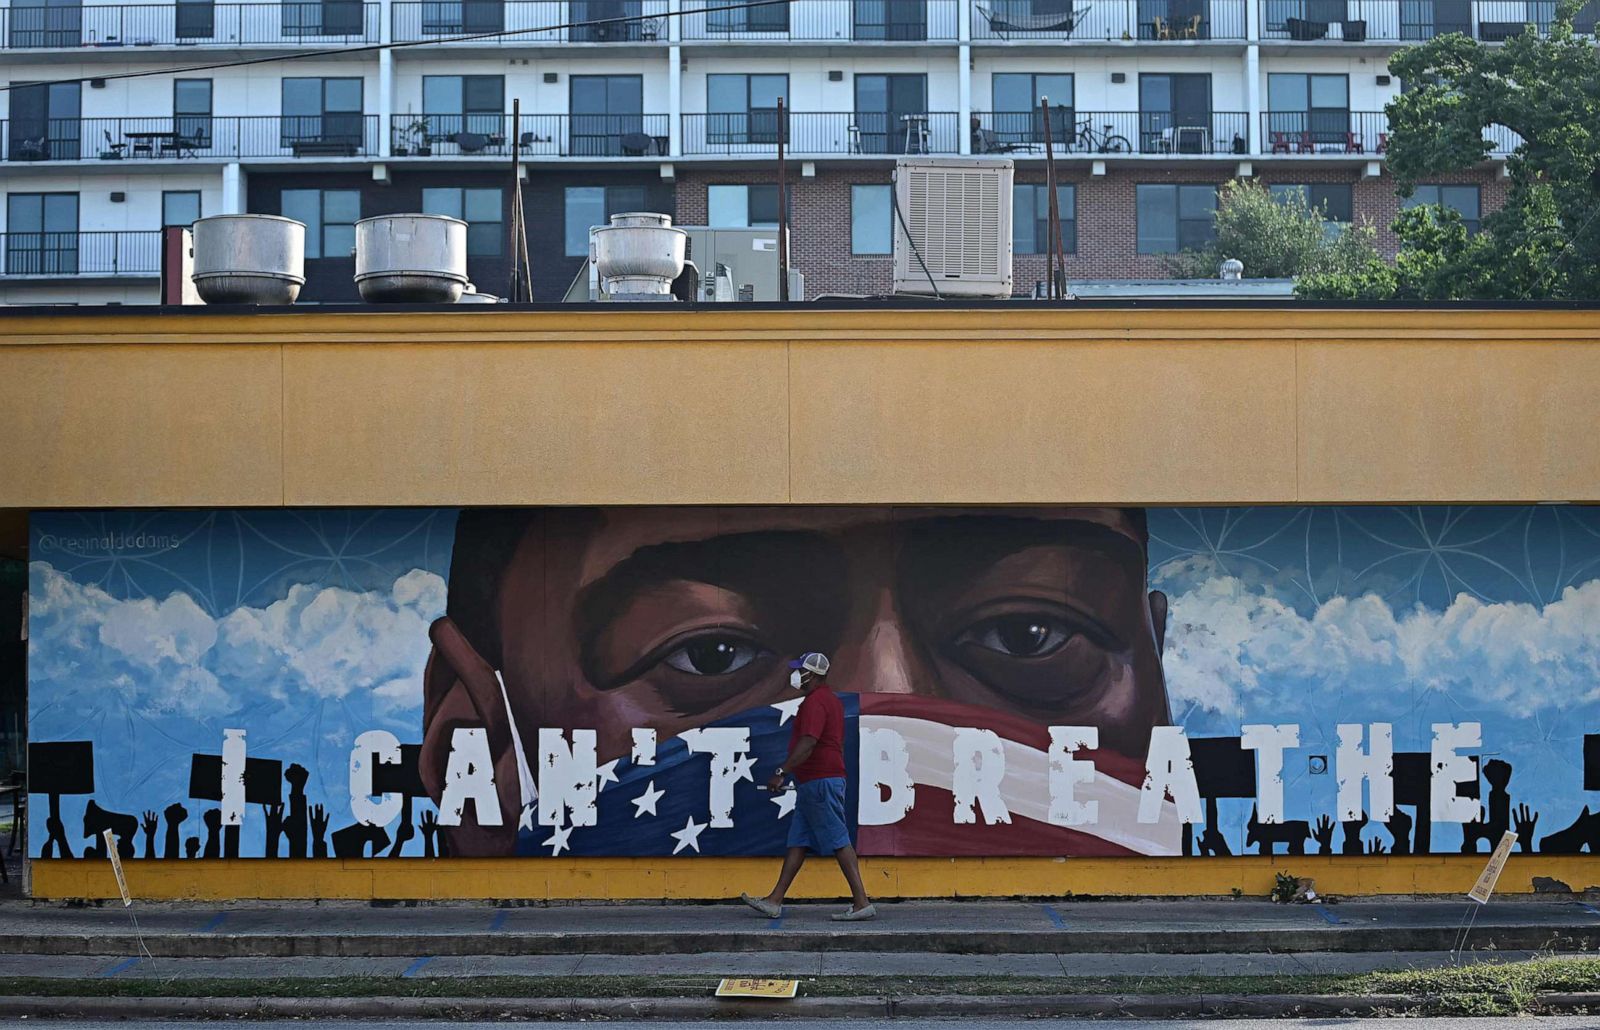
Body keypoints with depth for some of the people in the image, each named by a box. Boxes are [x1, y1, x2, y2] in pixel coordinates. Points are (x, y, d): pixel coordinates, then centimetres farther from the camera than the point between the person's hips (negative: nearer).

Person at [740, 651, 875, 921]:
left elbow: (807, 744, -25)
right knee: (797, 842, 10)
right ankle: (775, 901, 11)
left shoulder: (815, 702, -15)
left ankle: (862, 902, -9)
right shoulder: (830, 700, 19)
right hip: (813, 784, 11)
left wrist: (781, 772, -26)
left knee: (839, 842, -9)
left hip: (820, 782, -11)